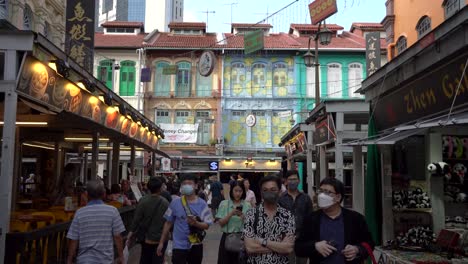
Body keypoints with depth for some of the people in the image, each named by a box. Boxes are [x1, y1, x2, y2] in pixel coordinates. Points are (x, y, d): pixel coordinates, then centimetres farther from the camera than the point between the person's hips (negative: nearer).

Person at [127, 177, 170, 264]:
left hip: (146, 238, 2)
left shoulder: (143, 201, -12)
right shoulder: (165, 203, -13)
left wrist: (131, 234, -3)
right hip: (160, 238, -2)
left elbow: (136, 219, -11)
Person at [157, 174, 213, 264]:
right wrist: (161, 242, 4)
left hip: (196, 245, 2)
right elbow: (168, 223, 2)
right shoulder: (175, 203, -5)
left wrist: (196, 223, -27)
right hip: (179, 246, -1)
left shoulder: (202, 204, -5)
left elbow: (206, 225, -7)